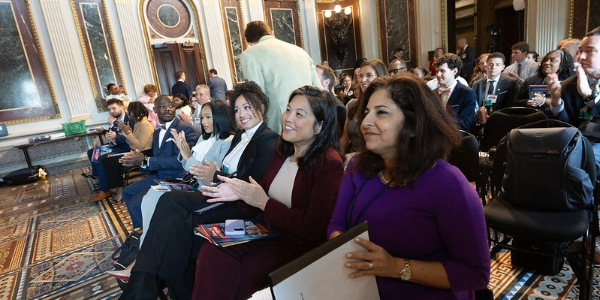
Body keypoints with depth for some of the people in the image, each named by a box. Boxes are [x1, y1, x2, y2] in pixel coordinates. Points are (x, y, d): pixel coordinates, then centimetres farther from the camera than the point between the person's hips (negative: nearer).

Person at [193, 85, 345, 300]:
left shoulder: (329, 164, -19)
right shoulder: (282, 148, 3)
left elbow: (314, 229, -21)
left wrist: (263, 202, -20)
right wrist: (241, 193, -9)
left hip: (299, 244, -6)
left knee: (229, 274, -16)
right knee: (212, 252, -16)